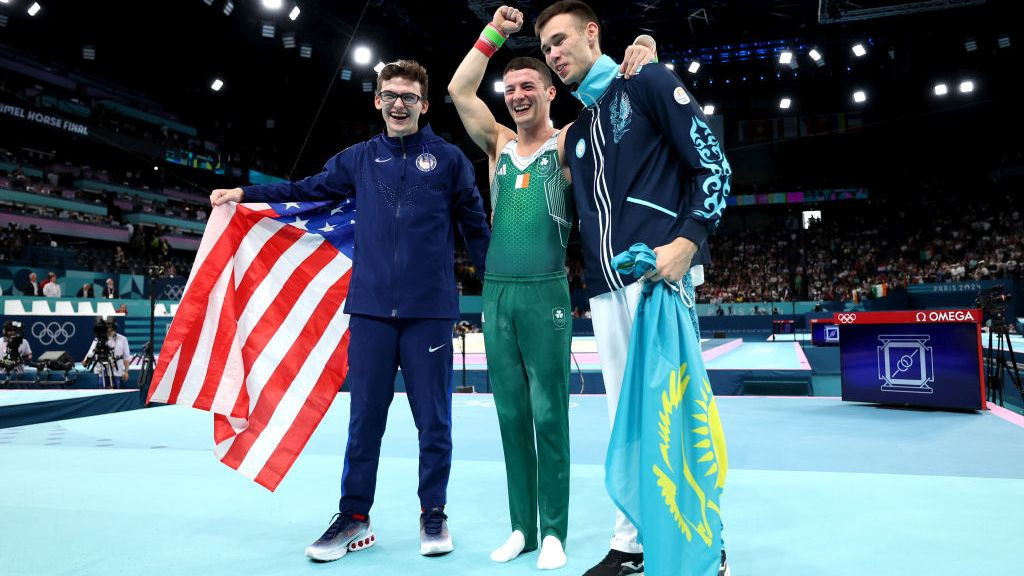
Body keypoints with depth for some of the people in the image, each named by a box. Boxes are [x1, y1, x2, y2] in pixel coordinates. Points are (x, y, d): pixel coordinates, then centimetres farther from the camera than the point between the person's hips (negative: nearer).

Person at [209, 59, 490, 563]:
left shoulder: (449, 159, 3)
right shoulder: (359, 159, 10)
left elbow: (476, 227, 5)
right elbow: (308, 190, 19)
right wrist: (245, 194, 15)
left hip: (428, 311, -2)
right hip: (371, 309, 2)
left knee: (433, 420, 5)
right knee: (365, 417, 9)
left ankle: (433, 514, 22)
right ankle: (354, 517, 22)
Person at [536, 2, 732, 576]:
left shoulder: (650, 82, 5)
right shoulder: (577, 132, 24)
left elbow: (713, 164, -4)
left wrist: (688, 240, -17)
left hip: (658, 270, -7)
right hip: (607, 287, 7)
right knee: (626, 416, 8)